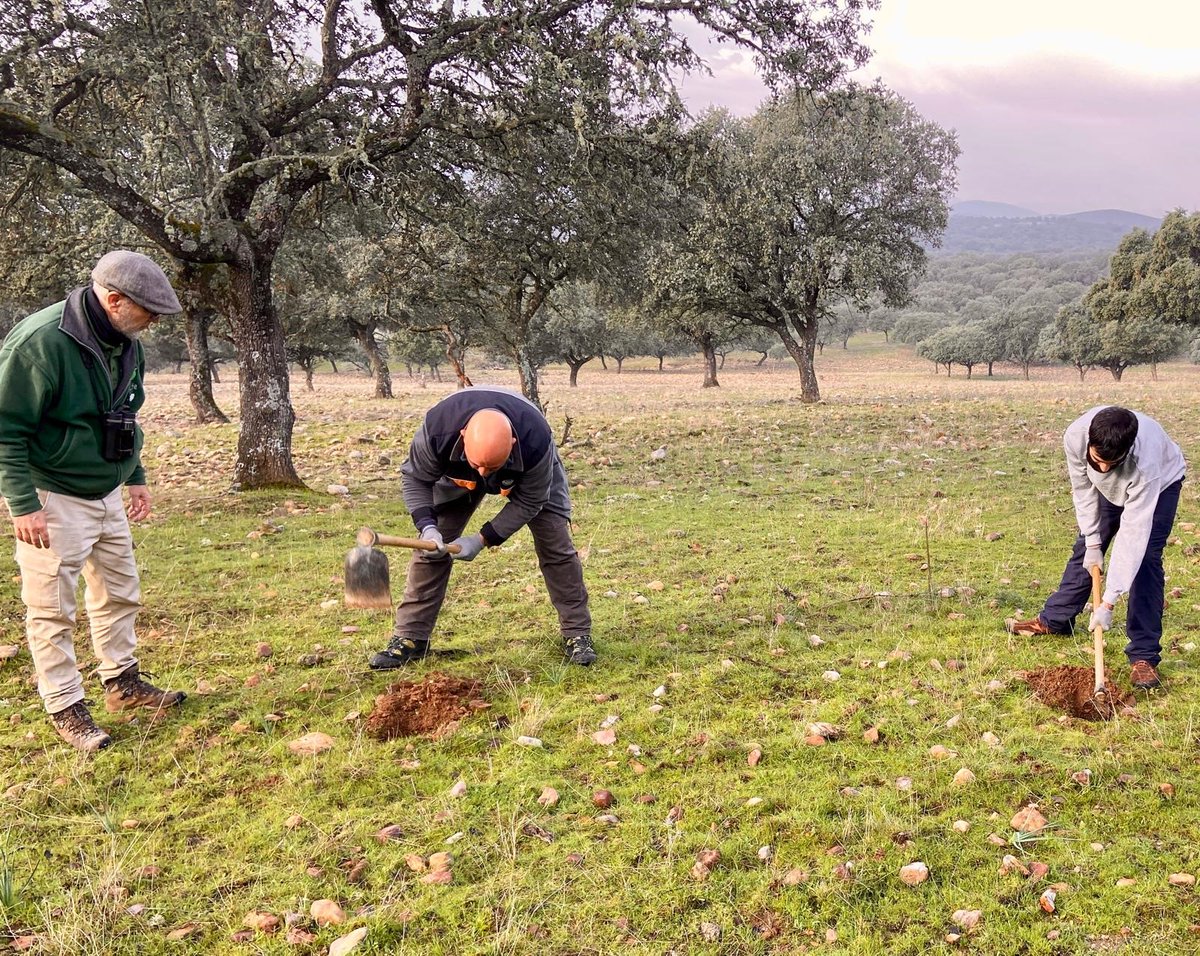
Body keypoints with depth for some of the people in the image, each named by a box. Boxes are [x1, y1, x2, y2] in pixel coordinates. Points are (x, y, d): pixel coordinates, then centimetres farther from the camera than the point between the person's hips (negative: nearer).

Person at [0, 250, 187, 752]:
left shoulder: (125, 344, 3)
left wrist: (135, 479, 15)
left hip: (107, 495, 8)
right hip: (52, 501, -8)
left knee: (120, 593, 17)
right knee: (52, 609, 3)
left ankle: (122, 682, 33)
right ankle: (66, 709, 16)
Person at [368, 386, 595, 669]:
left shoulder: (537, 440, -43)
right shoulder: (437, 428, -42)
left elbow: (528, 502, -26)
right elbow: (414, 478, -21)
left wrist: (483, 539, -31)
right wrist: (427, 526, -36)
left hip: (530, 475, -1)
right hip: (458, 473, 1)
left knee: (556, 545, -9)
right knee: (431, 547, -8)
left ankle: (577, 634, 5)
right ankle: (410, 637, 3)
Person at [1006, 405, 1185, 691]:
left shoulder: (1145, 462, -46)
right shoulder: (1075, 436, -37)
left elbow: (1133, 533, -42)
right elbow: (1083, 488, -16)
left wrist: (1109, 601, -41)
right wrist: (1093, 541, -15)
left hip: (1161, 482, -4)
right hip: (1108, 487, 4)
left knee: (1145, 558, -16)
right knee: (1085, 550, 8)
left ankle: (1144, 655, -10)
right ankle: (1054, 620, 25)